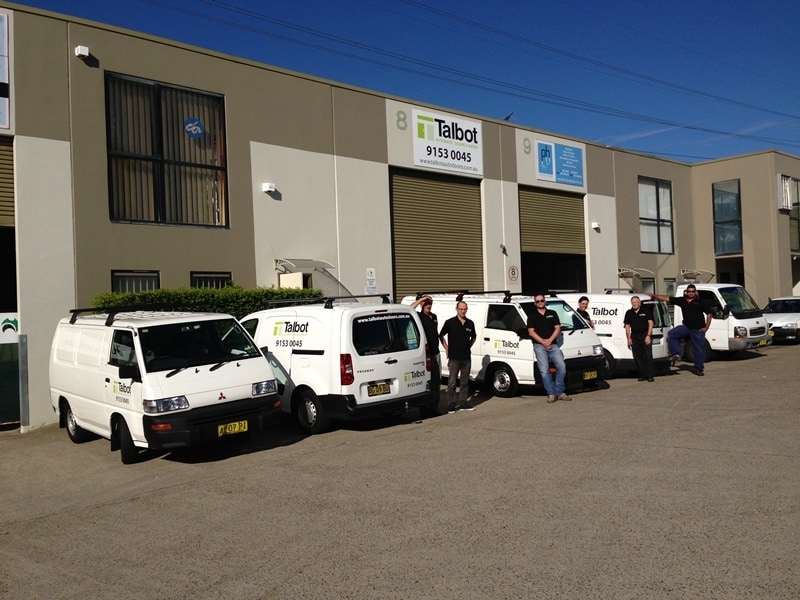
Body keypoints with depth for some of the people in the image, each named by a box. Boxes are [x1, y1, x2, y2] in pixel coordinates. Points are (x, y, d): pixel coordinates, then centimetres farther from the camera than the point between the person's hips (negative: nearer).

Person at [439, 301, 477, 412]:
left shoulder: (470, 323, 8)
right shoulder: (450, 322, -5)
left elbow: (473, 337, 24)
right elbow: (441, 335, 4)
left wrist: (468, 347, 12)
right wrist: (447, 348, 1)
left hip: (466, 357, 5)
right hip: (454, 357, -5)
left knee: (464, 382, 11)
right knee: (452, 382, -1)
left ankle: (463, 403, 19)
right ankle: (451, 404, 4)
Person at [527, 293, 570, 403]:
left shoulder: (552, 313, 15)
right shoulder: (532, 316, 9)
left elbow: (558, 328, 7)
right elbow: (531, 332, 1)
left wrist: (549, 340, -8)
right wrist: (543, 341, -10)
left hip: (553, 344, 2)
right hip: (539, 346, -2)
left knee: (561, 366, -9)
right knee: (544, 370, -7)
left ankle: (560, 392, 0)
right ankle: (551, 393, -3)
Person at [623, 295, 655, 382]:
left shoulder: (645, 311, 2)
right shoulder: (629, 313, 11)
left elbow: (651, 323, -2)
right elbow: (627, 326, 12)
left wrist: (648, 335, -11)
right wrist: (629, 338, 4)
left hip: (645, 336, -4)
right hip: (635, 337, 4)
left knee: (648, 356, -6)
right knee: (637, 357, 4)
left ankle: (650, 375, -4)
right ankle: (642, 375, 11)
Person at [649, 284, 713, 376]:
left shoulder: (700, 302, -4)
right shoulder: (682, 300, 5)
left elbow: (709, 314, -1)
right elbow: (667, 298, 5)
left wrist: (706, 328, -7)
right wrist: (654, 296, 2)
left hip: (698, 329, -3)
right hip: (686, 326, 3)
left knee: (699, 349, 4)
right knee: (671, 334, -17)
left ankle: (698, 368, 18)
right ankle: (676, 354, -7)